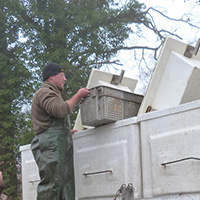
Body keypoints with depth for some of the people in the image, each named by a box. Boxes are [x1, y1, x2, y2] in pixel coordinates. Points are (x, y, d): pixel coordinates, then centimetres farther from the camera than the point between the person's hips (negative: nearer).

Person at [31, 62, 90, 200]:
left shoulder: (53, 93, 31)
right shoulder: (44, 92, -3)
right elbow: (60, 110, -19)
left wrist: (67, 131, 25)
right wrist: (78, 96, -9)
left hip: (61, 145, 10)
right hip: (50, 143, -10)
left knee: (66, 182, 1)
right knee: (51, 183, -16)